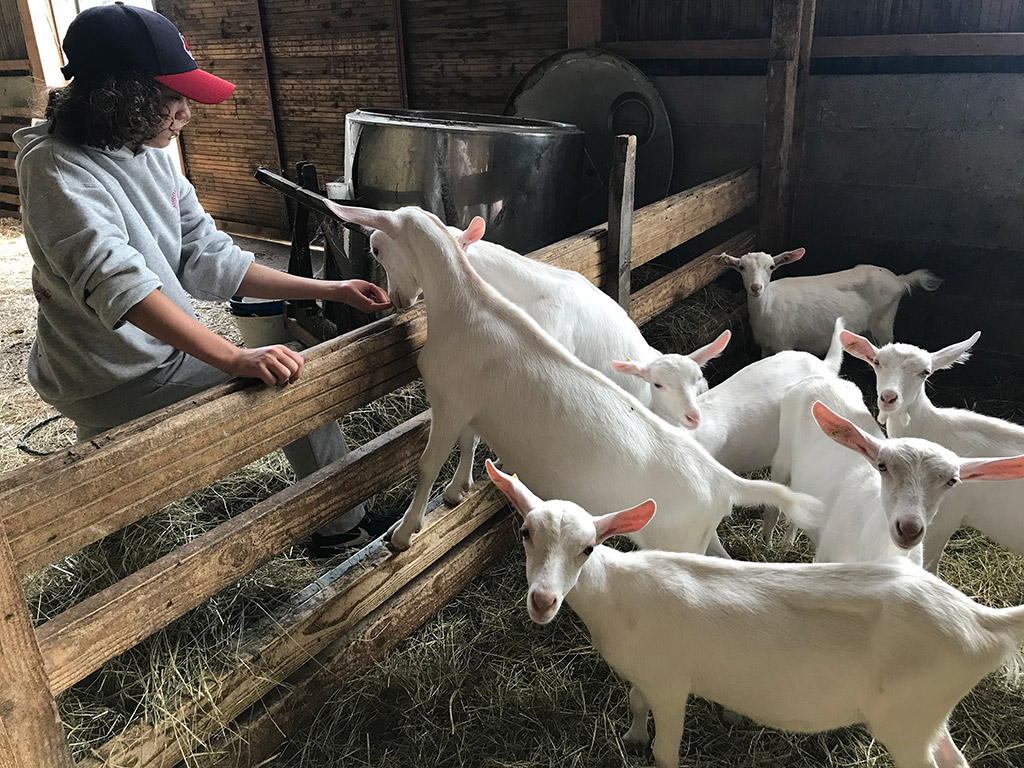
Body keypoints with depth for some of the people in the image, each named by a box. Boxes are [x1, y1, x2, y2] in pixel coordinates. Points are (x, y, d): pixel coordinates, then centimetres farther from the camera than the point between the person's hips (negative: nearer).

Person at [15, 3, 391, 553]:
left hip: (167, 350, 8)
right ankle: (344, 527, 7)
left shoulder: (151, 157, 2)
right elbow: (114, 278, -37)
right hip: (116, 382, -8)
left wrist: (333, 291, -7)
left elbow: (210, 260, -1)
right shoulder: (55, 168, -22)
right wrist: (235, 359, -47)